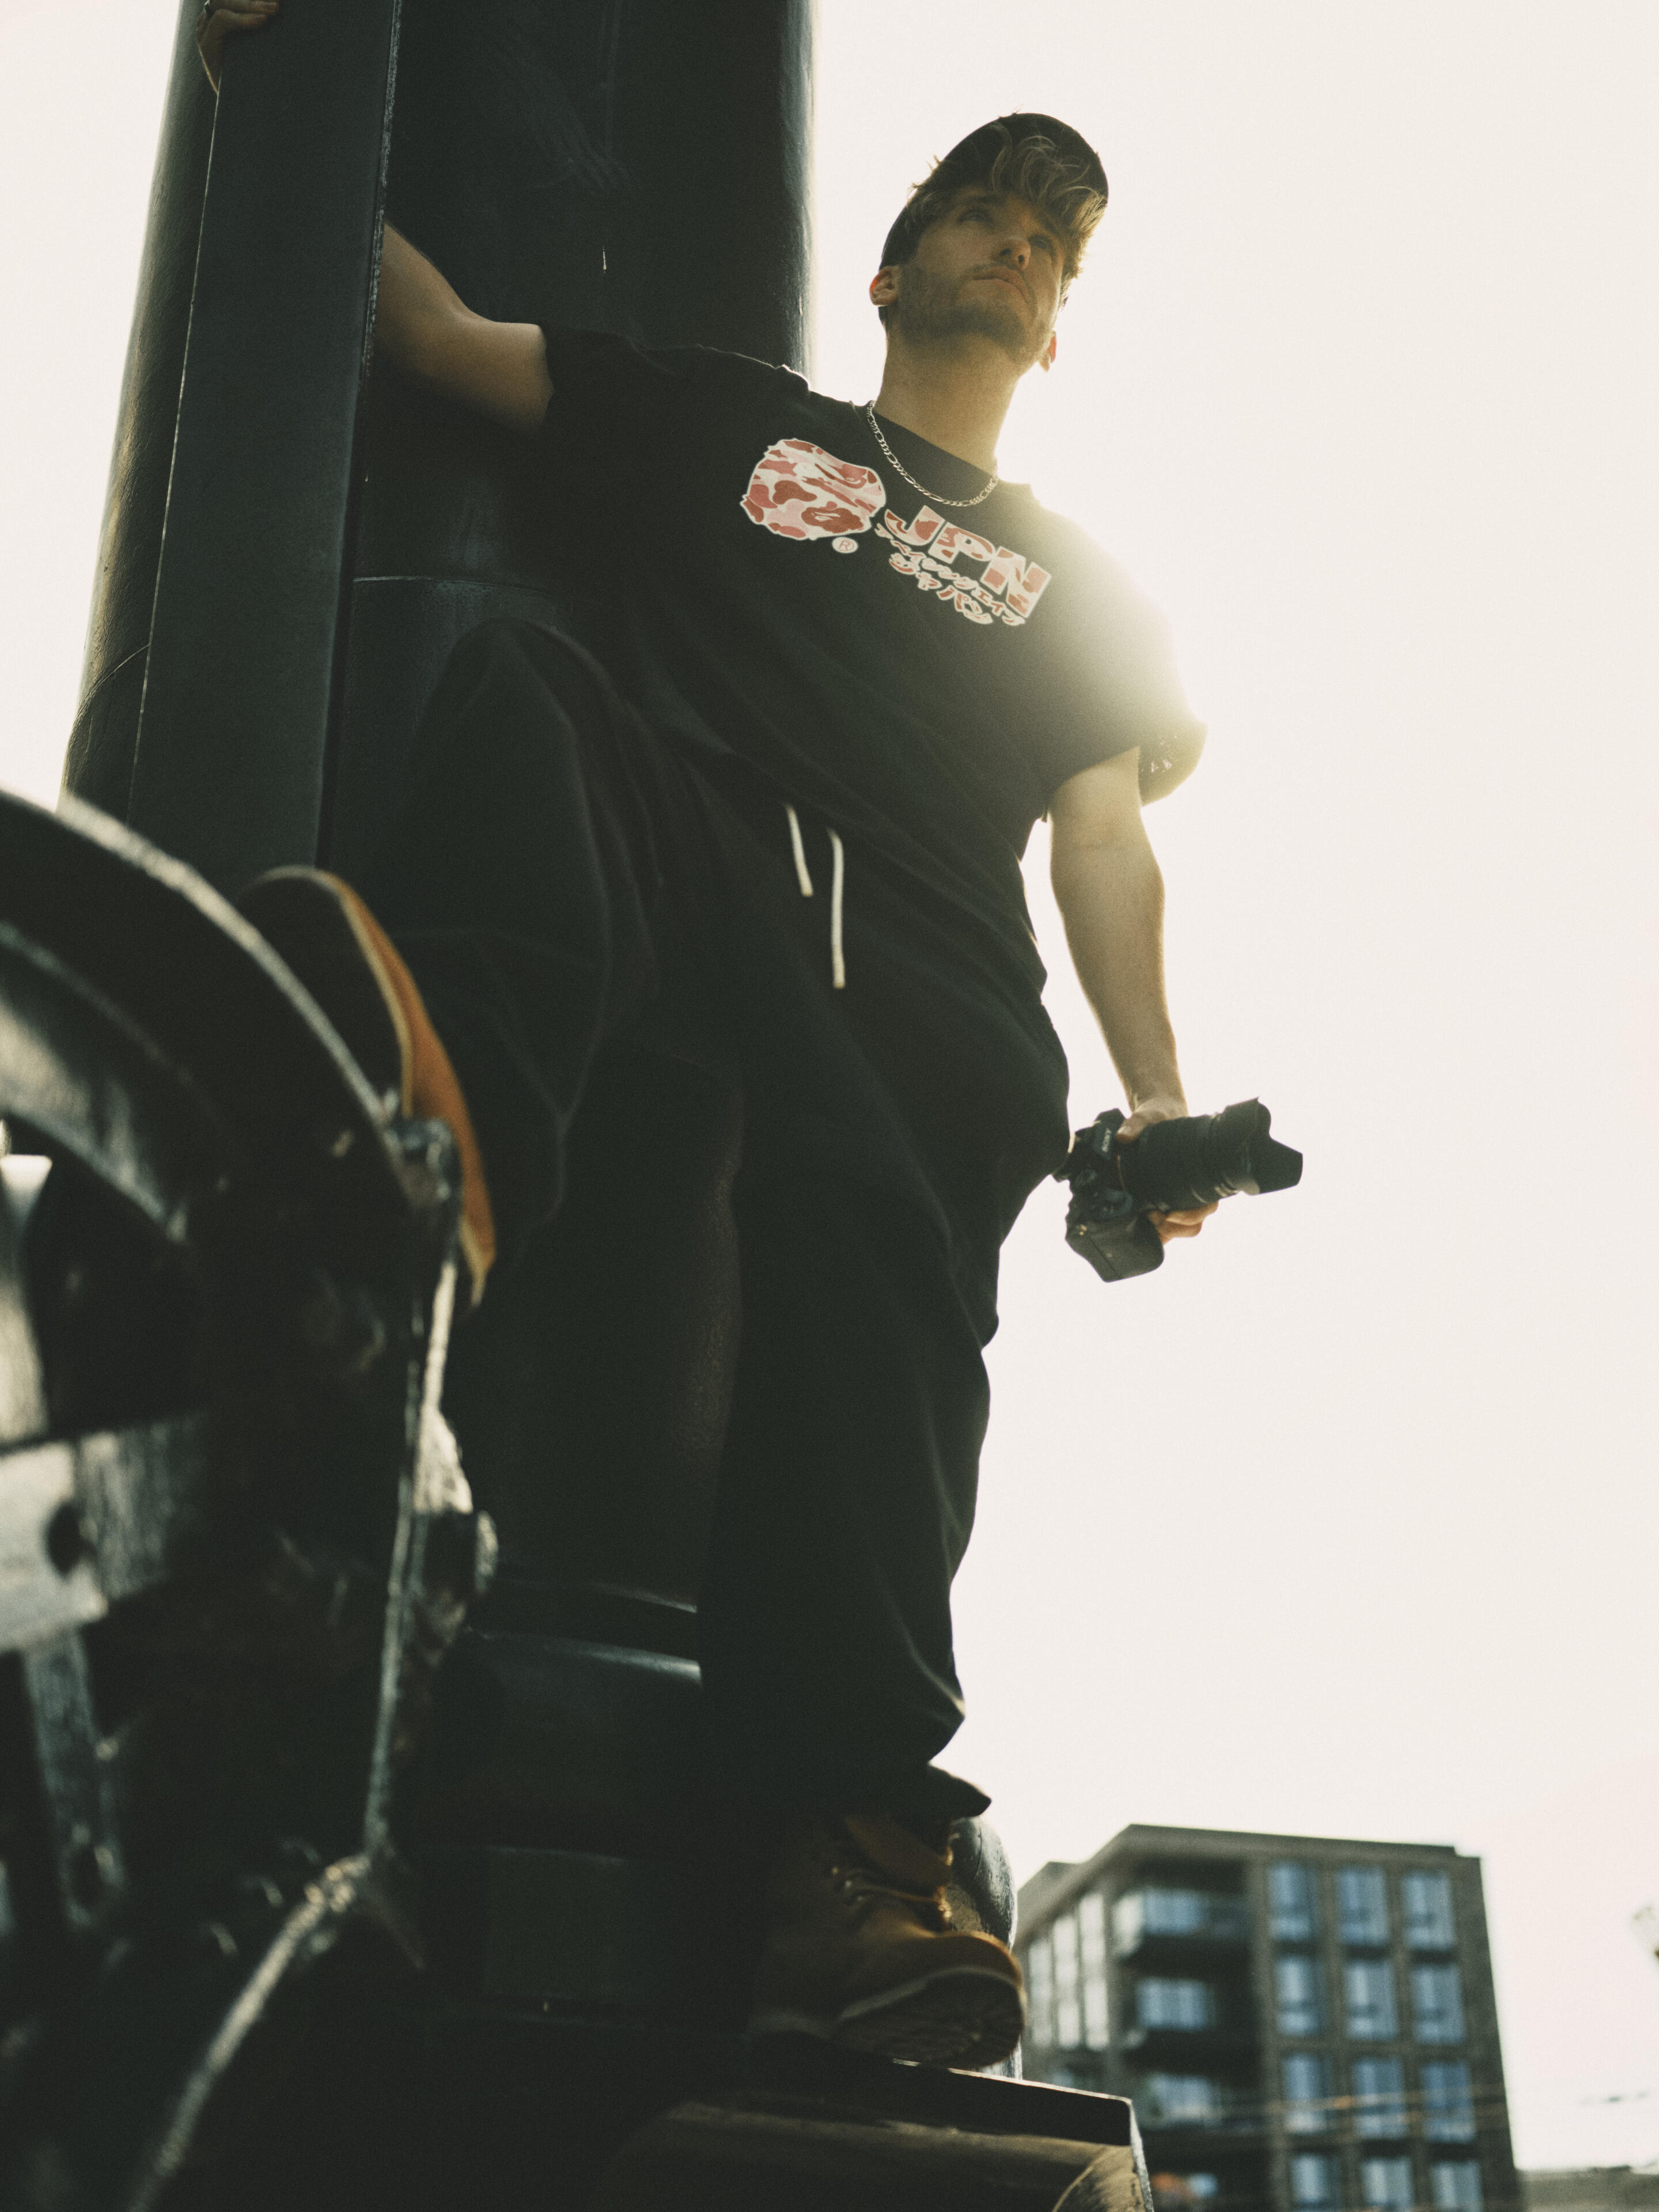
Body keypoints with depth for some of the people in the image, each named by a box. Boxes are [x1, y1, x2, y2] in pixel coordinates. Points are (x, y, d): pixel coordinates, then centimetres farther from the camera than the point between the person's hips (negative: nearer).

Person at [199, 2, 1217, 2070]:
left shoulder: (1073, 586, 34)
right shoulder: (721, 420, 33)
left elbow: (1105, 837, 21)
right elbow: (433, 324, 28)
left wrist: (1157, 1098, 4)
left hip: (931, 969, 0)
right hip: (702, 854, 0)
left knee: (880, 1241, -31)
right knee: (526, 681, -31)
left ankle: (849, 1852, -45)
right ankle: (468, 1106, -61)